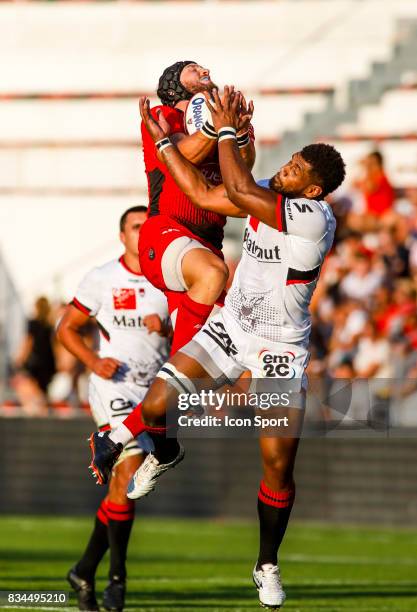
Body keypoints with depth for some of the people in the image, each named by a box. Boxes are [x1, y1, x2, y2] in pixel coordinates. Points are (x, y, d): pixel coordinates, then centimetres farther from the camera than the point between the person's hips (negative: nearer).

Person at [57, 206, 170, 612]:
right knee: (129, 476, -20)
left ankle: (85, 570, 22)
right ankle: (117, 577, -14)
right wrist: (94, 361, -13)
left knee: (121, 490, 6)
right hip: (114, 389, -4)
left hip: (154, 392, 4)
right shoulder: (103, 279, -3)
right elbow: (66, 328, 2)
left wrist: (166, 329, -14)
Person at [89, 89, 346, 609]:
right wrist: (160, 139, 5)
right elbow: (203, 194, 7)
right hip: (230, 327, 5)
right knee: (157, 404, -11)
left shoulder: (314, 217, -24)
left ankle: (268, 565, 18)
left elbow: (238, 189, -28)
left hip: (279, 348, -5)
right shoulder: (267, 196, -3)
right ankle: (163, 454, 27)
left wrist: (226, 129, -17)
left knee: (278, 464, -3)